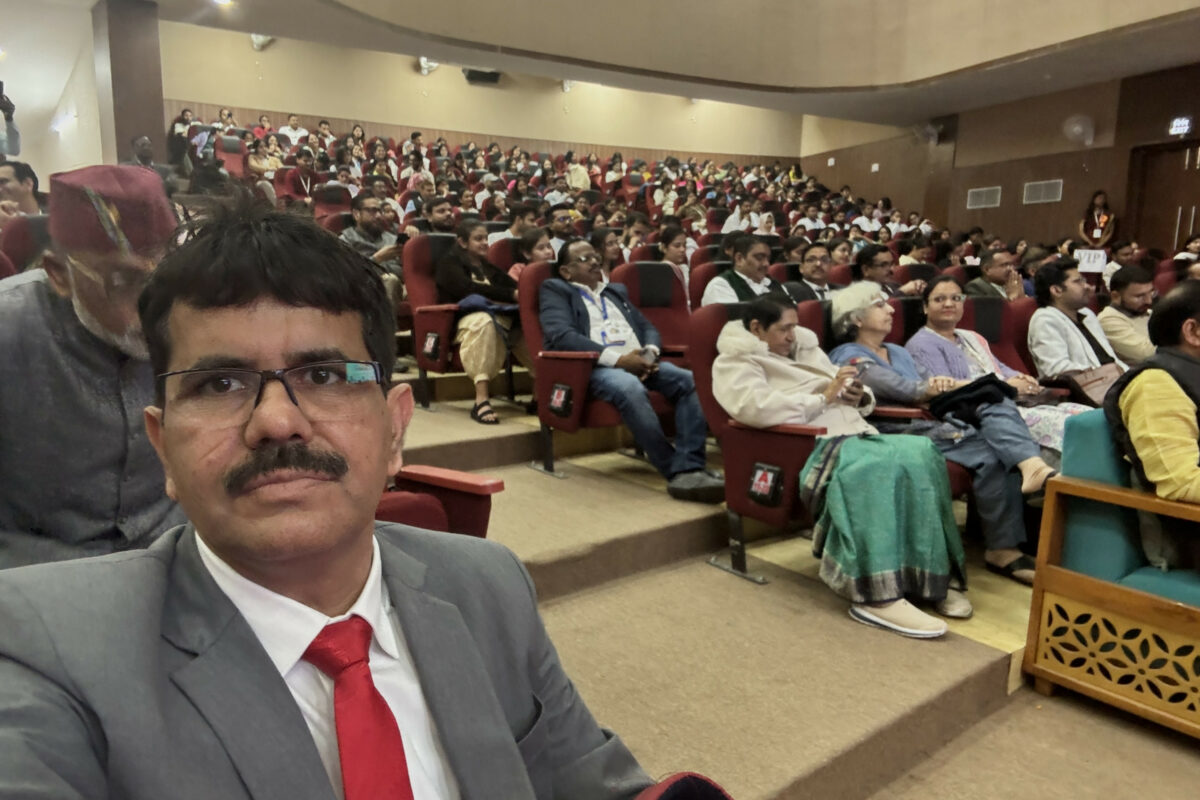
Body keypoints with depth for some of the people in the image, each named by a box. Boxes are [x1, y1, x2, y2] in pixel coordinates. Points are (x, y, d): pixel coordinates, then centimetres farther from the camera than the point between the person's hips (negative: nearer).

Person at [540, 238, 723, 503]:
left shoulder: (616, 291, 31)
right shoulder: (555, 290, 12)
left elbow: (648, 328, 25)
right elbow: (561, 335, -7)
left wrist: (650, 352, -2)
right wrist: (617, 358, -16)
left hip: (638, 361, 6)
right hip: (593, 366, -6)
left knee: (691, 381, -22)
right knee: (630, 389, -39)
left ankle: (688, 469, -30)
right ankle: (674, 470, -31)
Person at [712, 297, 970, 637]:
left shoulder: (807, 349, 27)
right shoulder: (735, 363, 2)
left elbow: (846, 398, 30)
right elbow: (757, 409, -19)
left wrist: (860, 397, 4)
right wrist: (823, 398, -10)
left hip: (853, 433, 8)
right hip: (805, 446, -7)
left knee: (920, 452, -23)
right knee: (872, 469, -38)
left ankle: (933, 575, -16)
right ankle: (877, 595, -39)